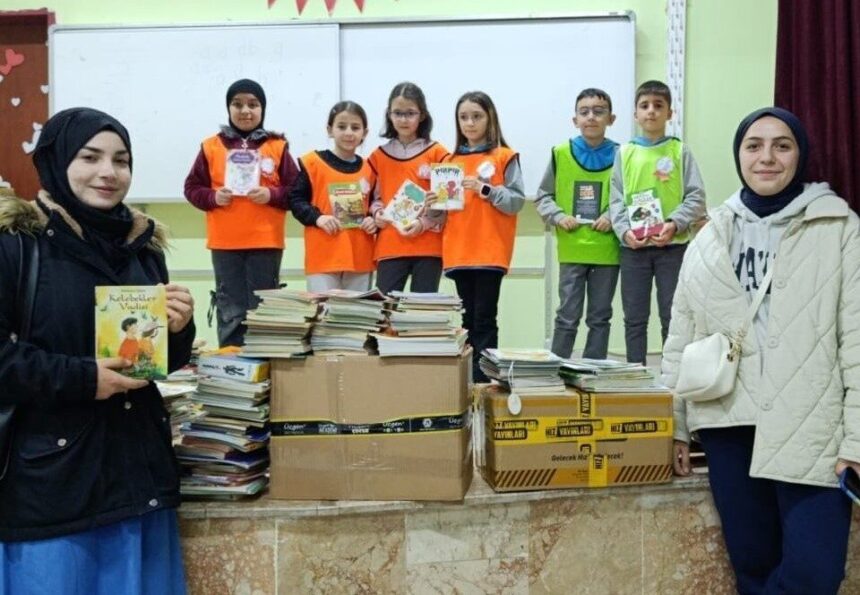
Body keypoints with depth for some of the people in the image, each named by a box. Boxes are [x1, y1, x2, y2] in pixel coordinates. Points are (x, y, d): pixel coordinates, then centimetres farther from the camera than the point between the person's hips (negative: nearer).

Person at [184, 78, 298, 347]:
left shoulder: (278, 147, 3)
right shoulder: (211, 147, 5)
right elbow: (192, 188, 8)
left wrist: (272, 195, -13)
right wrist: (213, 197, -10)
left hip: (266, 241, -1)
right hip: (225, 243, 1)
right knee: (230, 311, 7)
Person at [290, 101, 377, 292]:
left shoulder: (369, 169, 10)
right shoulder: (312, 163, -1)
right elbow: (296, 200, -1)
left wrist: (374, 220, 2)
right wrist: (317, 217, -15)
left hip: (361, 258, 4)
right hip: (323, 257, -4)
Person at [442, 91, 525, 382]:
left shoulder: (505, 157, 1)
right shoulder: (450, 160, 14)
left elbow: (517, 201, -6)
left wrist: (486, 189, -17)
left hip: (490, 251, -4)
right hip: (458, 251, 4)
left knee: (484, 320, -5)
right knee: (468, 319, 8)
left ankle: (483, 380, -1)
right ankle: (466, 378, 14)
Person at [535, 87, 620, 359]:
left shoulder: (619, 156, 1)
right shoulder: (560, 153, 1)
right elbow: (542, 197, 7)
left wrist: (613, 216, -12)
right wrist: (558, 216, -10)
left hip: (607, 249, 1)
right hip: (571, 249, -1)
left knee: (600, 317, 10)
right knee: (567, 316, 2)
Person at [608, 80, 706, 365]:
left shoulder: (680, 151, 4)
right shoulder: (625, 153, 8)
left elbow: (696, 197, 0)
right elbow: (616, 200, 4)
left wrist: (674, 224, -15)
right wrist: (624, 230, -11)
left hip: (673, 245, -1)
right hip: (633, 246, 2)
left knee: (672, 317, 3)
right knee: (634, 318, 7)